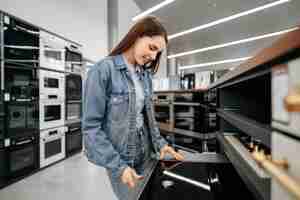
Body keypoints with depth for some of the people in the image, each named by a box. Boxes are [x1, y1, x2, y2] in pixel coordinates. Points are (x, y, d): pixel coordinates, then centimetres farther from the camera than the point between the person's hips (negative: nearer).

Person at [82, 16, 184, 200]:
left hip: (146, 155, 6)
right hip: (120, 159, -5)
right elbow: (91, 126, -17)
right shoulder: (103, 71, -16)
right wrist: (118, 166, -18)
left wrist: (160, 143, 0)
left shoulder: (146, 75, 3)